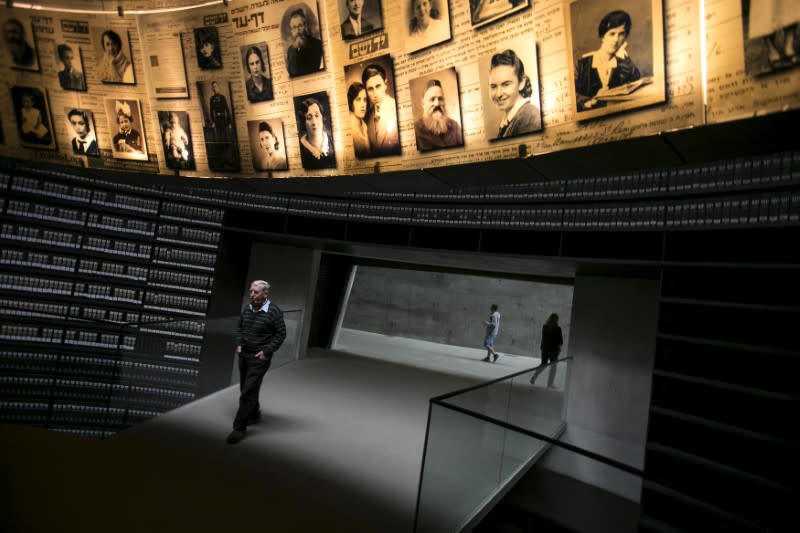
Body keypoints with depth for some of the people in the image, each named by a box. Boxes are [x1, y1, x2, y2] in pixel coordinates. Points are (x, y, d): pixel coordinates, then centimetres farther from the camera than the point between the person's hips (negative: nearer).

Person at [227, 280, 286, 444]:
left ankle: (239, 427, 5)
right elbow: (239, 327, 16)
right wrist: (239, 343, 2)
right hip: (243, 355, 6)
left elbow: (281, 334, -11)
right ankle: (254, 415, 41)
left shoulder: (274, 312, -16)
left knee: (248, 392, -6)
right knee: (246, 389, 19)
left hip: (259, 358, -6)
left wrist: (267, 351, -15)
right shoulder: (247, 308, 2)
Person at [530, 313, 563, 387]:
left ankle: (533, 377, 2)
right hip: (554, 349, -4)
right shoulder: (557, 329, -15)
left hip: (544, 348, 4)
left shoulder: (544, 327, -2)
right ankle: (550, 384, 13)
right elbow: (560, 341, -9)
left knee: (543, 364, 18)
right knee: (553, 366, 10)